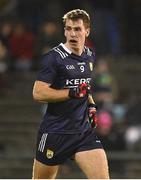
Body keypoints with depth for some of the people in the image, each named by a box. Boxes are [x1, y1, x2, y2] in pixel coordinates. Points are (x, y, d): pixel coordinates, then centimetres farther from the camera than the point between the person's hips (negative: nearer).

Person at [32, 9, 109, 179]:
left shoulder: (89, 56, 10)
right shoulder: (54, 57, -11)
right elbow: (38, 93, -18)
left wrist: (91, 104, 12)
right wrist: (72, 93, -23)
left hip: (84, 131, 5)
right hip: (55, 131, -5)